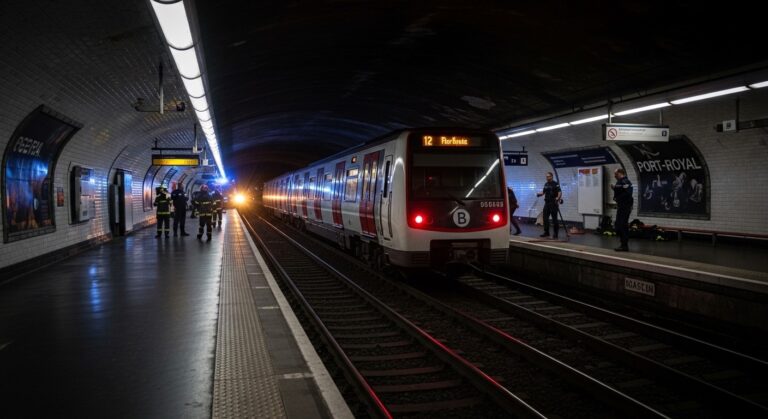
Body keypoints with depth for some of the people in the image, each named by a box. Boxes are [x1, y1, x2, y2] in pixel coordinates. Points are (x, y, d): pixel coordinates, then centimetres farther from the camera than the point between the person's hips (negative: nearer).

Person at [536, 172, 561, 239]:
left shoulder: (555, 184, -8)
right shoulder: (546, 184, 14)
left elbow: (560, 192, -18)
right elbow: (543, 192, 22)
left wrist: (558, 198, -37)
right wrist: (539, 193, 0)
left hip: (553, 203, -7)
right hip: (547, 203, 7)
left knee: (554, 219, -2)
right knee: (545, 218, 6)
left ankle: (555, 234, 4)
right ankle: (546, 232, 15)